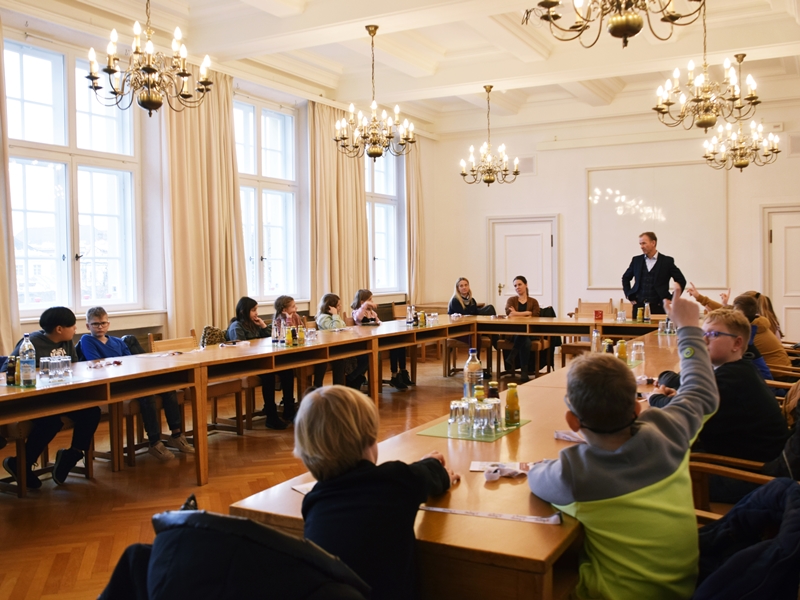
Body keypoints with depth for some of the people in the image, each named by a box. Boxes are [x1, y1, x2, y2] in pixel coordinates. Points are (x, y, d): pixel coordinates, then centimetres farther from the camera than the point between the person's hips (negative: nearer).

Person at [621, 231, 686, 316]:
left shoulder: (667, 261, 1)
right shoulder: (636, 260, 10)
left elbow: (681, 280, 5)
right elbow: (625, 278, 22)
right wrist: (629, 296, 12)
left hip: (658, 307, -2)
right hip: (639, 306, 2)